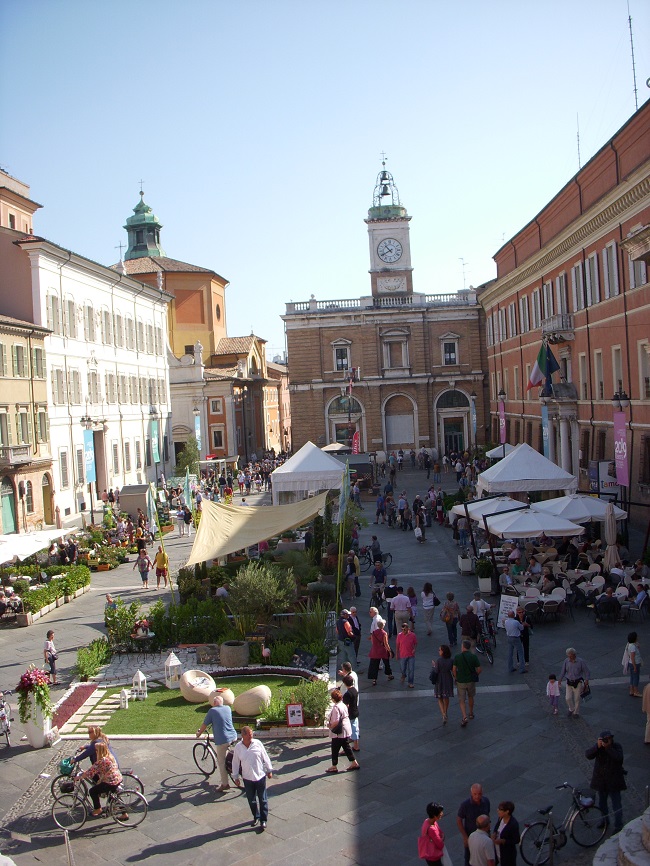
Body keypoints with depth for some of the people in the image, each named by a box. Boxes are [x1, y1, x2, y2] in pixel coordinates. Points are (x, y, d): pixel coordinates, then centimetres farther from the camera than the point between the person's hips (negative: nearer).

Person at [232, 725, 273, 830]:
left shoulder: (257, 743, -9)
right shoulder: (238, 747, -6)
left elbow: (265, 757, -1)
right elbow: (235, 762, 3)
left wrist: (269, 770, 3)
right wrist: (236, 777, 5)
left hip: (260, 776, -1)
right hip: (247, 778, 1)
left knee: (263, 799, 5)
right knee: (251, 800, 14)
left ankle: (263, 820, 17)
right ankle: (256, 817, 34)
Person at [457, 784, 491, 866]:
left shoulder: (486, 801, -16)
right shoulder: (465, 805, -27)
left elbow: (487, 815, 2)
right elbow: (459, 821, -16)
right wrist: (465, 837, -15)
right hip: (470, 836, -3)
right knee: (469, 859, 15)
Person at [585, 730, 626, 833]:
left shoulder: (617, 746, -12)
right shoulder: (598, 748, -8)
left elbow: (618, 757, -31)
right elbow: (588, 755, -24)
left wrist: (608, 747, -39)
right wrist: (597, 746, -36)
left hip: (614, 781, -3)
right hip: (601, 781, 3)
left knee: (616, 805, 1)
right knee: (602, 802, 19)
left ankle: (618, 826, 15)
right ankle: (604, 820, 40)